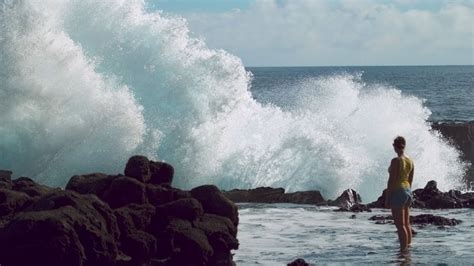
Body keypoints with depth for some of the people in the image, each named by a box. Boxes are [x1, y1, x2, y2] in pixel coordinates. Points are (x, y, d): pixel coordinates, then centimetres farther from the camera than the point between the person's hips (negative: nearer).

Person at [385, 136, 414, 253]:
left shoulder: (396, 161, -16)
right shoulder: (410, 161, 7)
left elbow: (391, 180, -17)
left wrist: (387, 198, -12)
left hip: (397, 193, -8)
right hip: (408, 192, 8)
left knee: (400, 225, -6)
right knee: (406, 224, 15)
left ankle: (403, 249, -6)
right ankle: (408, 246, 20)